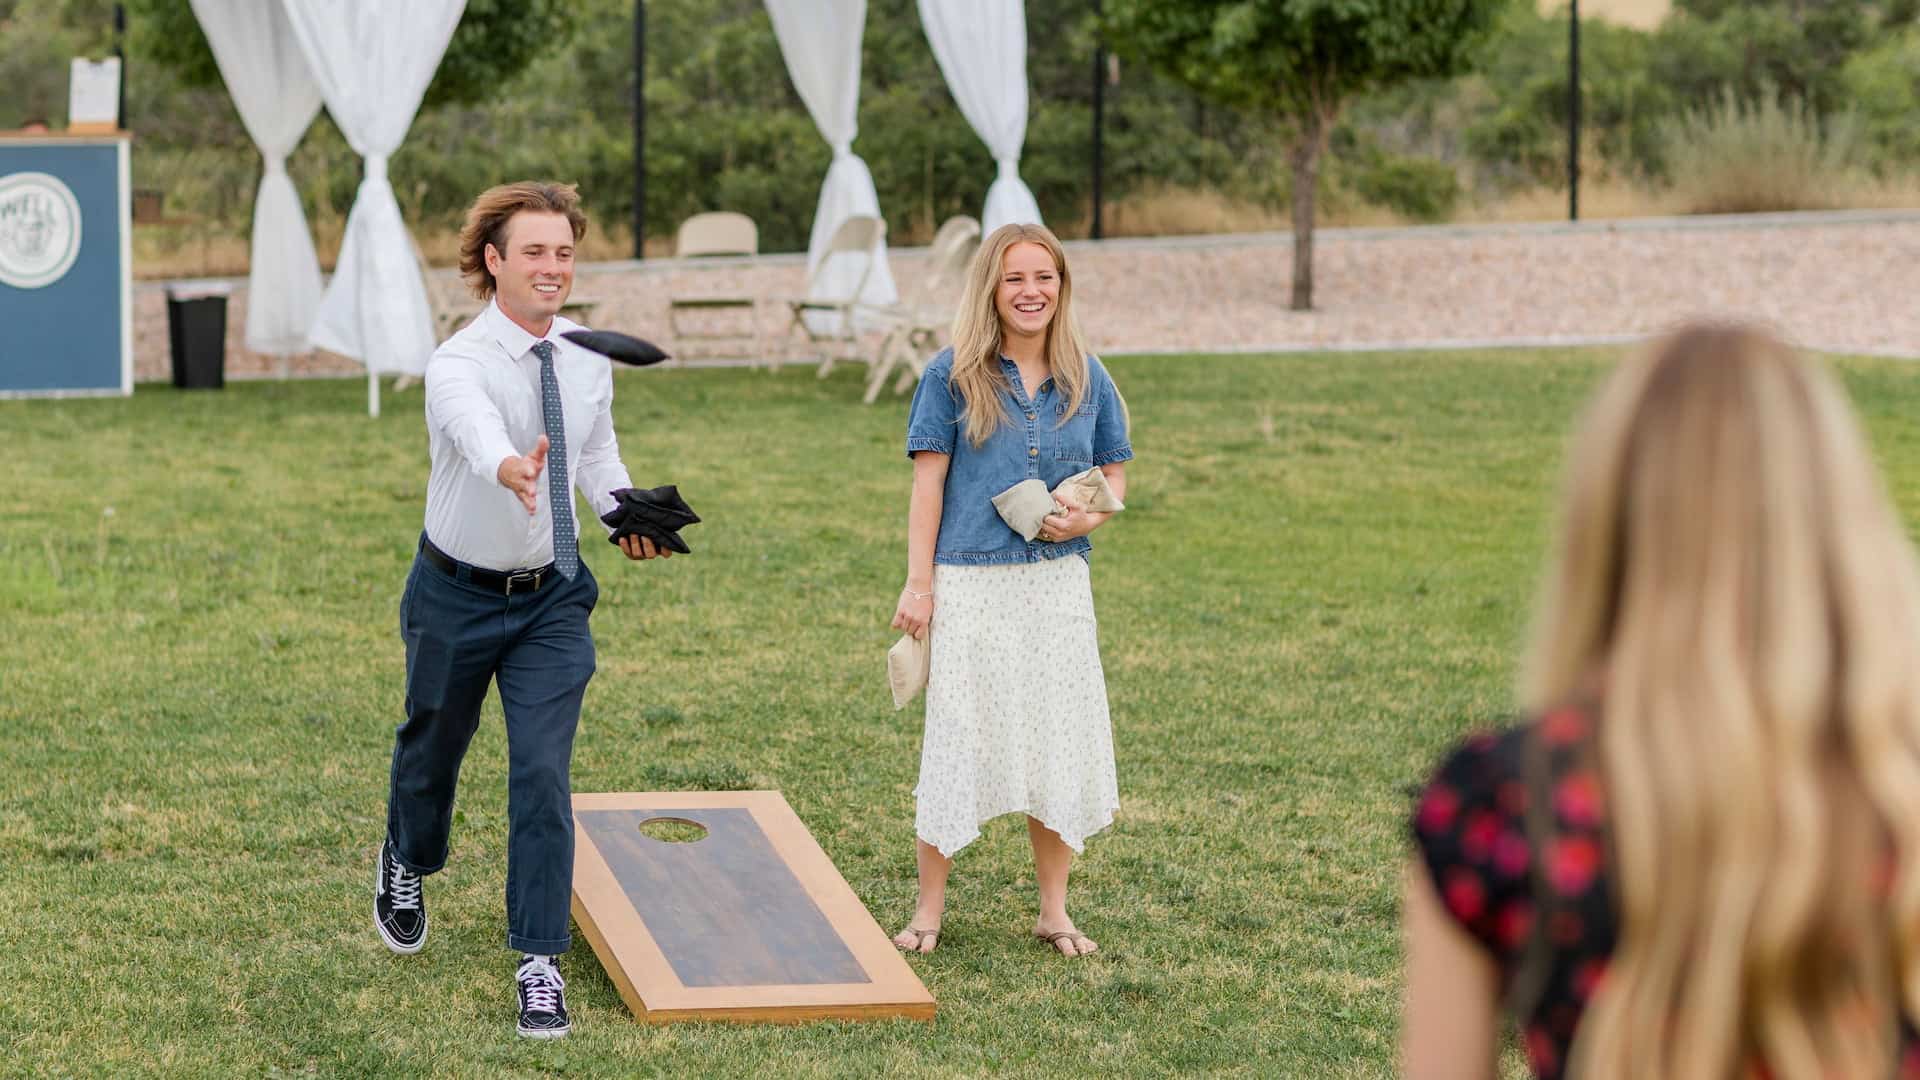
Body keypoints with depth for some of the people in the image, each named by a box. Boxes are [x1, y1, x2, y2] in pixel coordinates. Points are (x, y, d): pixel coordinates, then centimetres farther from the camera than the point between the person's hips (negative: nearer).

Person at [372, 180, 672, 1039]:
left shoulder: (588, 357, -7)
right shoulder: (459, 366, -26)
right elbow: (477, 431, -49)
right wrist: (512, 468, -72)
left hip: (553, 596, 3)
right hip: (457, 595, -2)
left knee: (543, 773, -8)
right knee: (434, 744, 21)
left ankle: (540, 962, -1)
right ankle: (405, 865, 54)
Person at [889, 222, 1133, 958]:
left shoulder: (1086, 378, 7)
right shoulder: (953, 375, -2)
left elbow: (1114, 473, 13)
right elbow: (928, 483, -2)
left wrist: (1090, 516, -9)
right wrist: (918, 583, -7)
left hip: (1057, 583, 3)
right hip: (971, 584, -3)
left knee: (1058, 740, 6)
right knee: (957, 739, 1)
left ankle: (1054, 909, 19)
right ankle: (930, 909, 13)